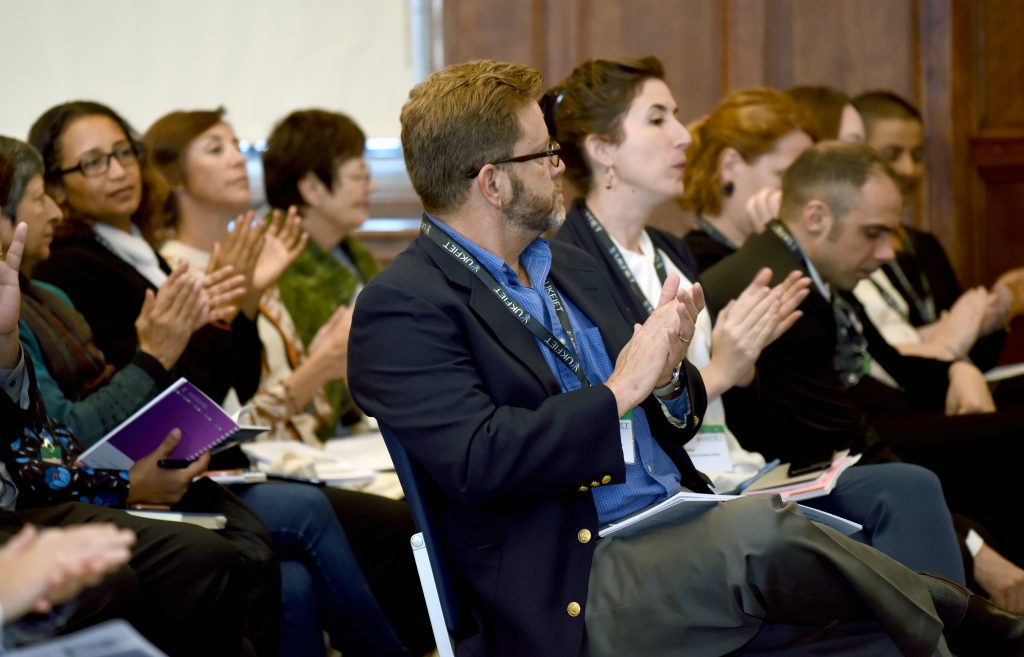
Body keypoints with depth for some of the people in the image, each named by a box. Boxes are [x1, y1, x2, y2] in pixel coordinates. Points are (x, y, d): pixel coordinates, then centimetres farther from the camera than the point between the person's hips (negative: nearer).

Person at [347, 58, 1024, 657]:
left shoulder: (571, 267, 19)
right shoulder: (401, 308, -6)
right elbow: (477, 461, -20)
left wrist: (668, 377, -1)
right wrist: (621, 389, -14)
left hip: (688, 534, 8)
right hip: (574, 595, -8)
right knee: (759, 532, -31)